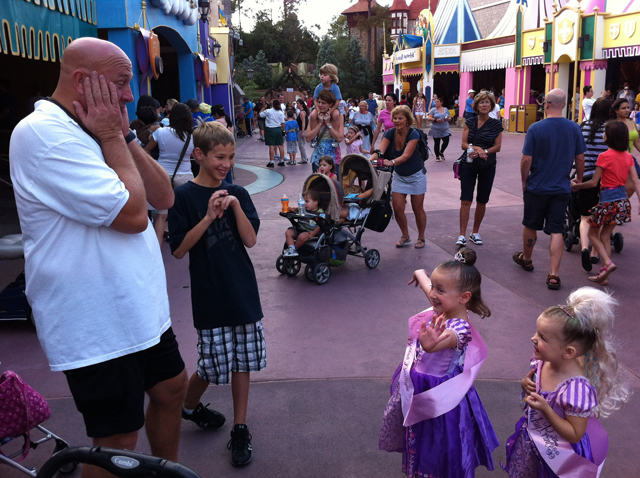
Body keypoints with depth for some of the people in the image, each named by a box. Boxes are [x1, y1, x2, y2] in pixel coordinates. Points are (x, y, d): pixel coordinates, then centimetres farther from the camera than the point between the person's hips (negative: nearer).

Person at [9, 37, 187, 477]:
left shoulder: (88, 133, 11)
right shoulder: (42, 133, -19)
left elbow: (164, 198, 6)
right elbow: (132, 215, -25)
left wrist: (124, 136, -3)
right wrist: (112, 137, -14)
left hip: (141, 310, 10)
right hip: (99, 328, -9)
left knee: (171, 388, 23)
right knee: (118, 442, 3)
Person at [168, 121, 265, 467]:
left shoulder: (236, 193, 4)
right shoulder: (184, 197, -7)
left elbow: (250, 240, -3)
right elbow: (179, 250, -11)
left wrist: (236, 206, -16)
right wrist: (209, 217, -21)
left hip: (243, 291, 4)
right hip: (209, 295, -4)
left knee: (242, 361, 9)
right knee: (213, 365, 4)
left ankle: (240, 429, 24)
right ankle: (189, 406, 35)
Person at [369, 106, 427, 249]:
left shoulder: (413, 134, -22)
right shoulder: (390, 133, -9)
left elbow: (406, 155, -34)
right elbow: (379, 151, -21)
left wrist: (391, 162, -52)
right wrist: (369, 160, -41)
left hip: (416, 175, -4)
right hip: (399, 175, 4)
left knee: (417, 208, 4)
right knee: (397, 208, -2)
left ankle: (421, 238, 23)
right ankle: (405, 236, 20)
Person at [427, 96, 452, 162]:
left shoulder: (446, 109, 12)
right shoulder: (433, 110, 1)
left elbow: (450, 118, 17)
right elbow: (429, 118, -7)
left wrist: (448, 118, -7)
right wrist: (436, 120, -22)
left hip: (445, 129, 3)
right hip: (436, 130, -3)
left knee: (446, 141, -5)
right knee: (436, 143, 1)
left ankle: (441, 152, 23)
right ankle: (437, 156, 16)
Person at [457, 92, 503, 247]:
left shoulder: (496, 124, 0)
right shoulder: (469, 122, 3)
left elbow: (498, 147, -2)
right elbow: (464, 144, -1)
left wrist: (483, 151, -17)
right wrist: (477, 148, -19)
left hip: (487, 166, 0)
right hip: (469, 165, 0)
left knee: (482, 201, 7)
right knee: (466, 200, -7)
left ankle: (475, 232, 22)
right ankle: (462, 235, -6)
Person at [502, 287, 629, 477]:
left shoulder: (576, 389, -35)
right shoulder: (542, 361, -16)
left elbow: (575, 435, -25)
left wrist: (545, 409, -35)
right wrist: (526, 385, -17)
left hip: (556, 454, -6)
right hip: (532, 439, 6)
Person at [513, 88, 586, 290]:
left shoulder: (536, 128, -13)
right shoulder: (574, 128, -3)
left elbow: (526, 160, -11)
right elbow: (580, 158, 4)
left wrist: (524, 181, 4)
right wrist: (579, 179, 20)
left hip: (537, 188, -2)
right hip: (562, 189, 2)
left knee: (531, 226, 17)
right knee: (556, 231, 4)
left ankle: (526, 259, 38)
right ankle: (554, 275, 1)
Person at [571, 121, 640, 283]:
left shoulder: (604, 156, -14)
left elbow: (593, 183, -11)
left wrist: (575, 186, 2)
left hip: (608, 200, -7)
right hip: (623, 200, 7)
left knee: (592, 234, 10)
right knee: (605, 236, 15)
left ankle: (608, 263, -10)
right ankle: (604, 274, 14)